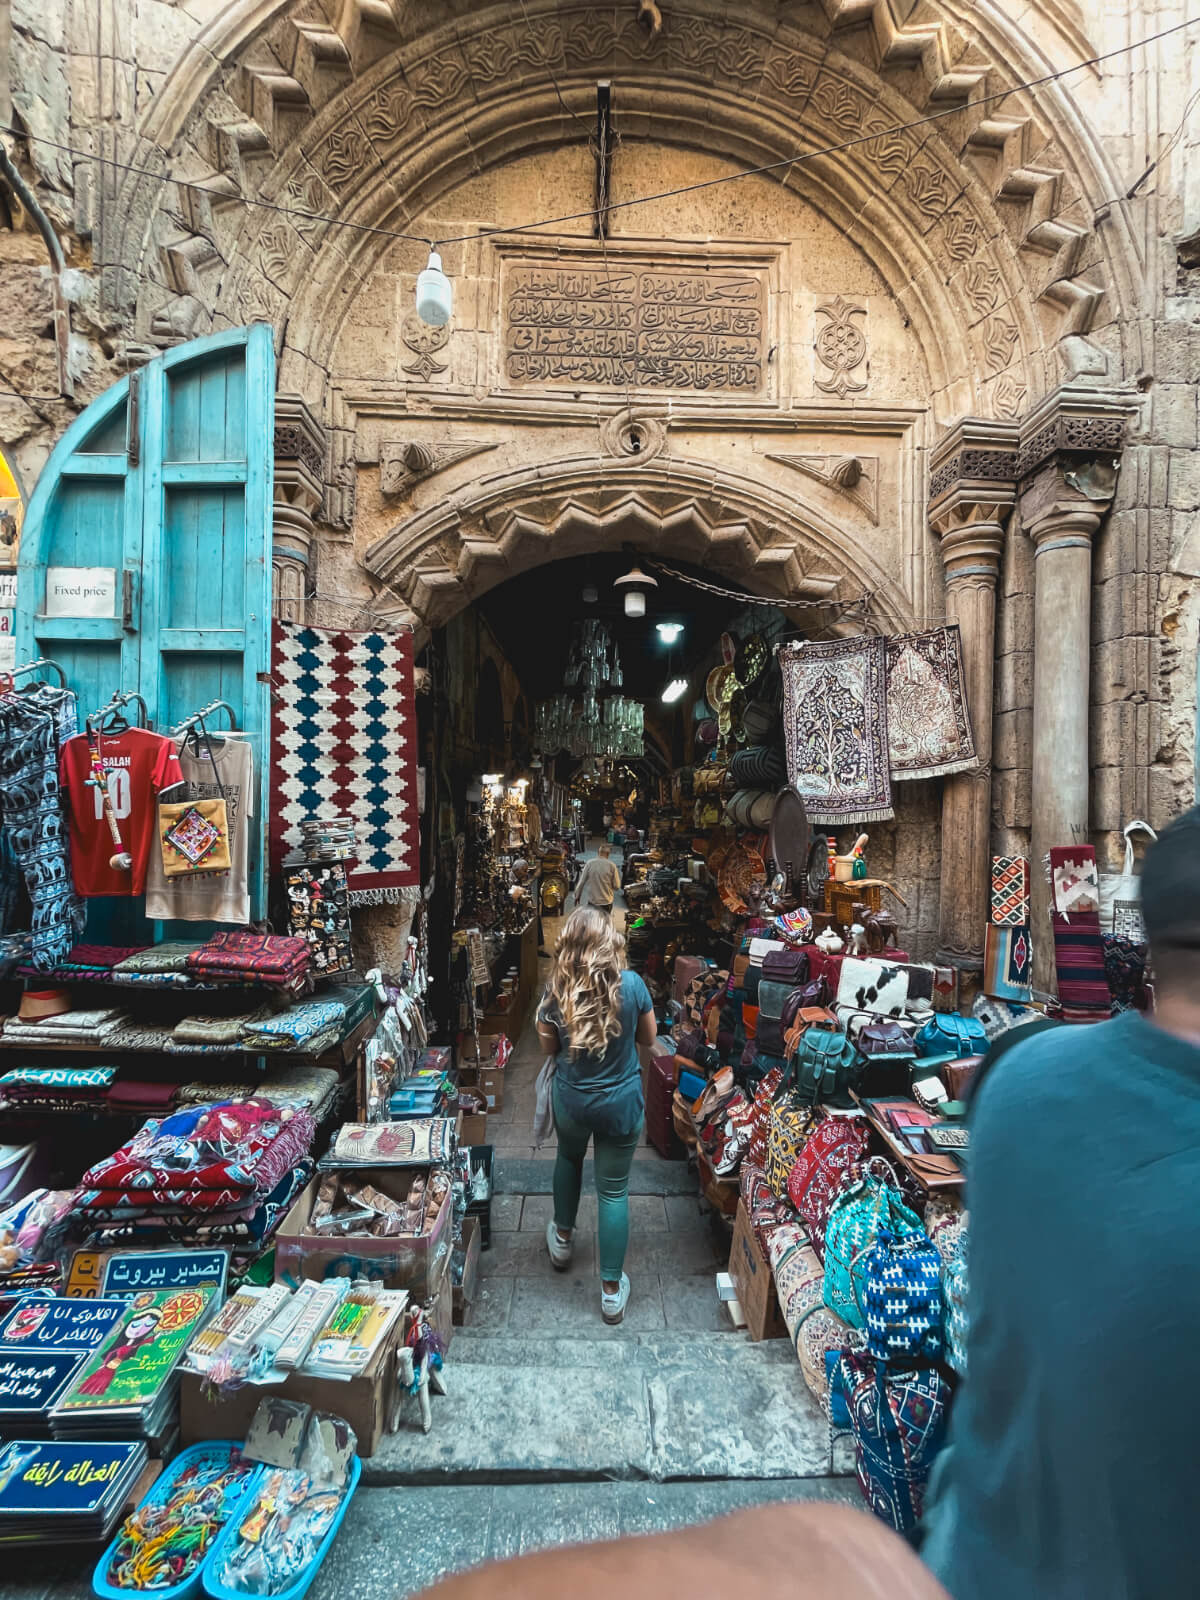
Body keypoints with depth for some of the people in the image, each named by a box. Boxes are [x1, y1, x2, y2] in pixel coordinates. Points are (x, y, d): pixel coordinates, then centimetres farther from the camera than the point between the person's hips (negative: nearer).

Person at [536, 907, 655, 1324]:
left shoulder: (556, 991, -17)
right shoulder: (631, 985, -20)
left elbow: (549, 1048, -1)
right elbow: (649, 1037, -3)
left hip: (571, 1100, 1)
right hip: (621, 1102, -1)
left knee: (569, 1157, 32)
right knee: (613, 1190, 14)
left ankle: (562, 1238, 50)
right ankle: (611, 1290, 26)